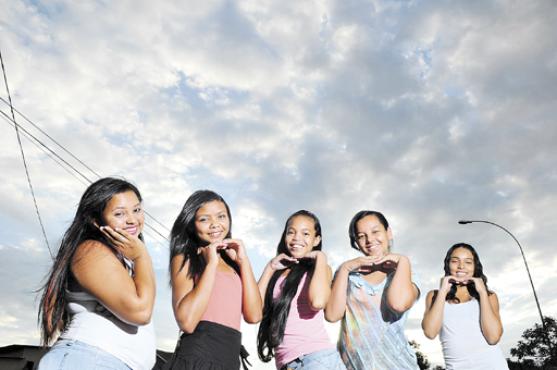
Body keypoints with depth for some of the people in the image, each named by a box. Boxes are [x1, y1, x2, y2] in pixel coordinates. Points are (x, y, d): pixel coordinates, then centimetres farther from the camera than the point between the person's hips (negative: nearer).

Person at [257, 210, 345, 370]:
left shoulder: (320, 269, 6)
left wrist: (320, 257, -3)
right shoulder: (277, 273, 17)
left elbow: (318, 301, -16)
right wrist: (270, 268, 7)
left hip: (317, 355, -4)